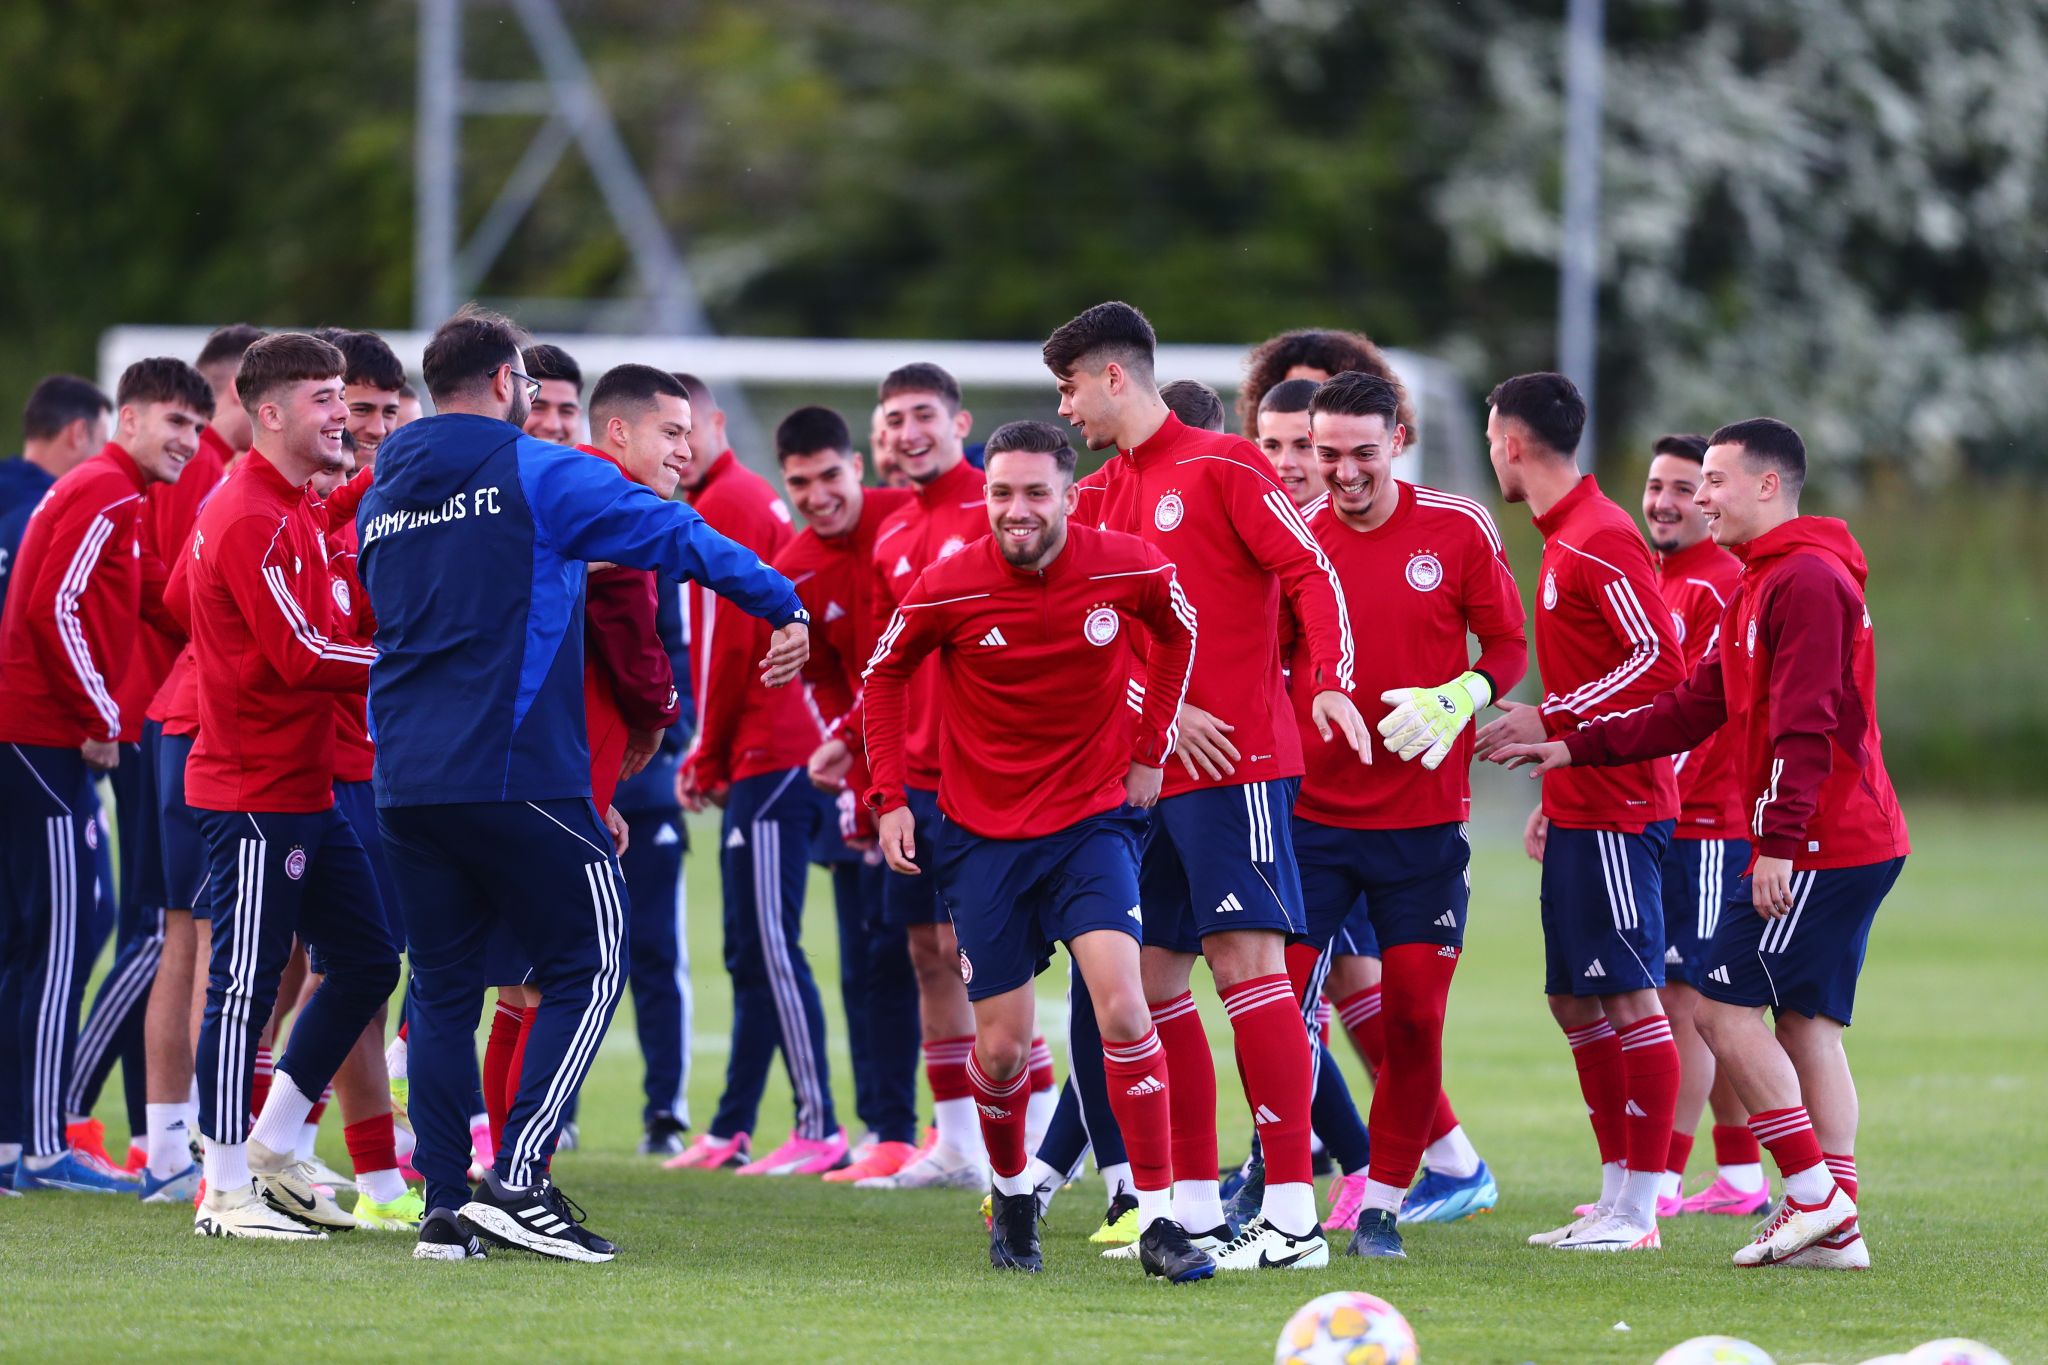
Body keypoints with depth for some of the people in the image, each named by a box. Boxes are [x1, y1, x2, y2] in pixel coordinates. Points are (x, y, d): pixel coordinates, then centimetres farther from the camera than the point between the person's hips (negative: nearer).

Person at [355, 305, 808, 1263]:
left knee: (443, 985, 10)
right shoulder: (537, 475, -4)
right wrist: (784, 605, 5)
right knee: (585, 963, 3)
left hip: (405, 779, 6)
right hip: (517, 772, -6)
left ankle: (445, 1205, 5)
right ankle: (517, 1180, -9)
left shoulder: (381, 498, 14)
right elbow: (673, 535, -4)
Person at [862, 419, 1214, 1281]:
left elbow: (1177, 633, 11)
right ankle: (1012, 1195, 31)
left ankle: (1158, 1220, -16)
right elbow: (884, 676, 5)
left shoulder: (1127, 569, -11)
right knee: (1002, 1046, 1)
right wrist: (890, 797, 0)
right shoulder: (947, 589, -13)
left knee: (1120, 1000, -20)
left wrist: (1150, 748, 6)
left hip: (1093, 819, 0)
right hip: (984, 834, 0)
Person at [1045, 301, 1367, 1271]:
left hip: (1237, 759, -8)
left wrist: (1330, 684, -23)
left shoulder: (1222, 466, -5)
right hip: (1147, 770, 8)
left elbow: (1311, 574, -9)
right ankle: (1195, 1208, 13)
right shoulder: (1109, 495, 17)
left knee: (1247, 958, -12)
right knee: (1152, 974, 6)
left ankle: (1292, 1217, -14)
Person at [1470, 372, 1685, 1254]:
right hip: (1582, 810, 10)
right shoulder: (1566, 539, 17)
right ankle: (1617, 1197, 17)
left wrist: (1549, 721, -18)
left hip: (1615, 812, -10)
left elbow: (1658, 663, -21)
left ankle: (1637, 1212, -6)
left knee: (1630, 997, -7)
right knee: (1575, 1000, 12)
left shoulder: (1599, 540, -14)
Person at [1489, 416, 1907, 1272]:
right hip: (1859, 845, 10)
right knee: (1806, 1022, 9)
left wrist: (1779, 841, -25)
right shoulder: (1761, 584, 20)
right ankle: (1835, 1227, 7)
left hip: (1820, 843, -10)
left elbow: (1804, 725, -21)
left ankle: (1815, 1193, -6)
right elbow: (1695, 709, 21)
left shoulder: (1806, 581, -14)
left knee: (1727, 1007, -8)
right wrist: (1578, 749, 16)